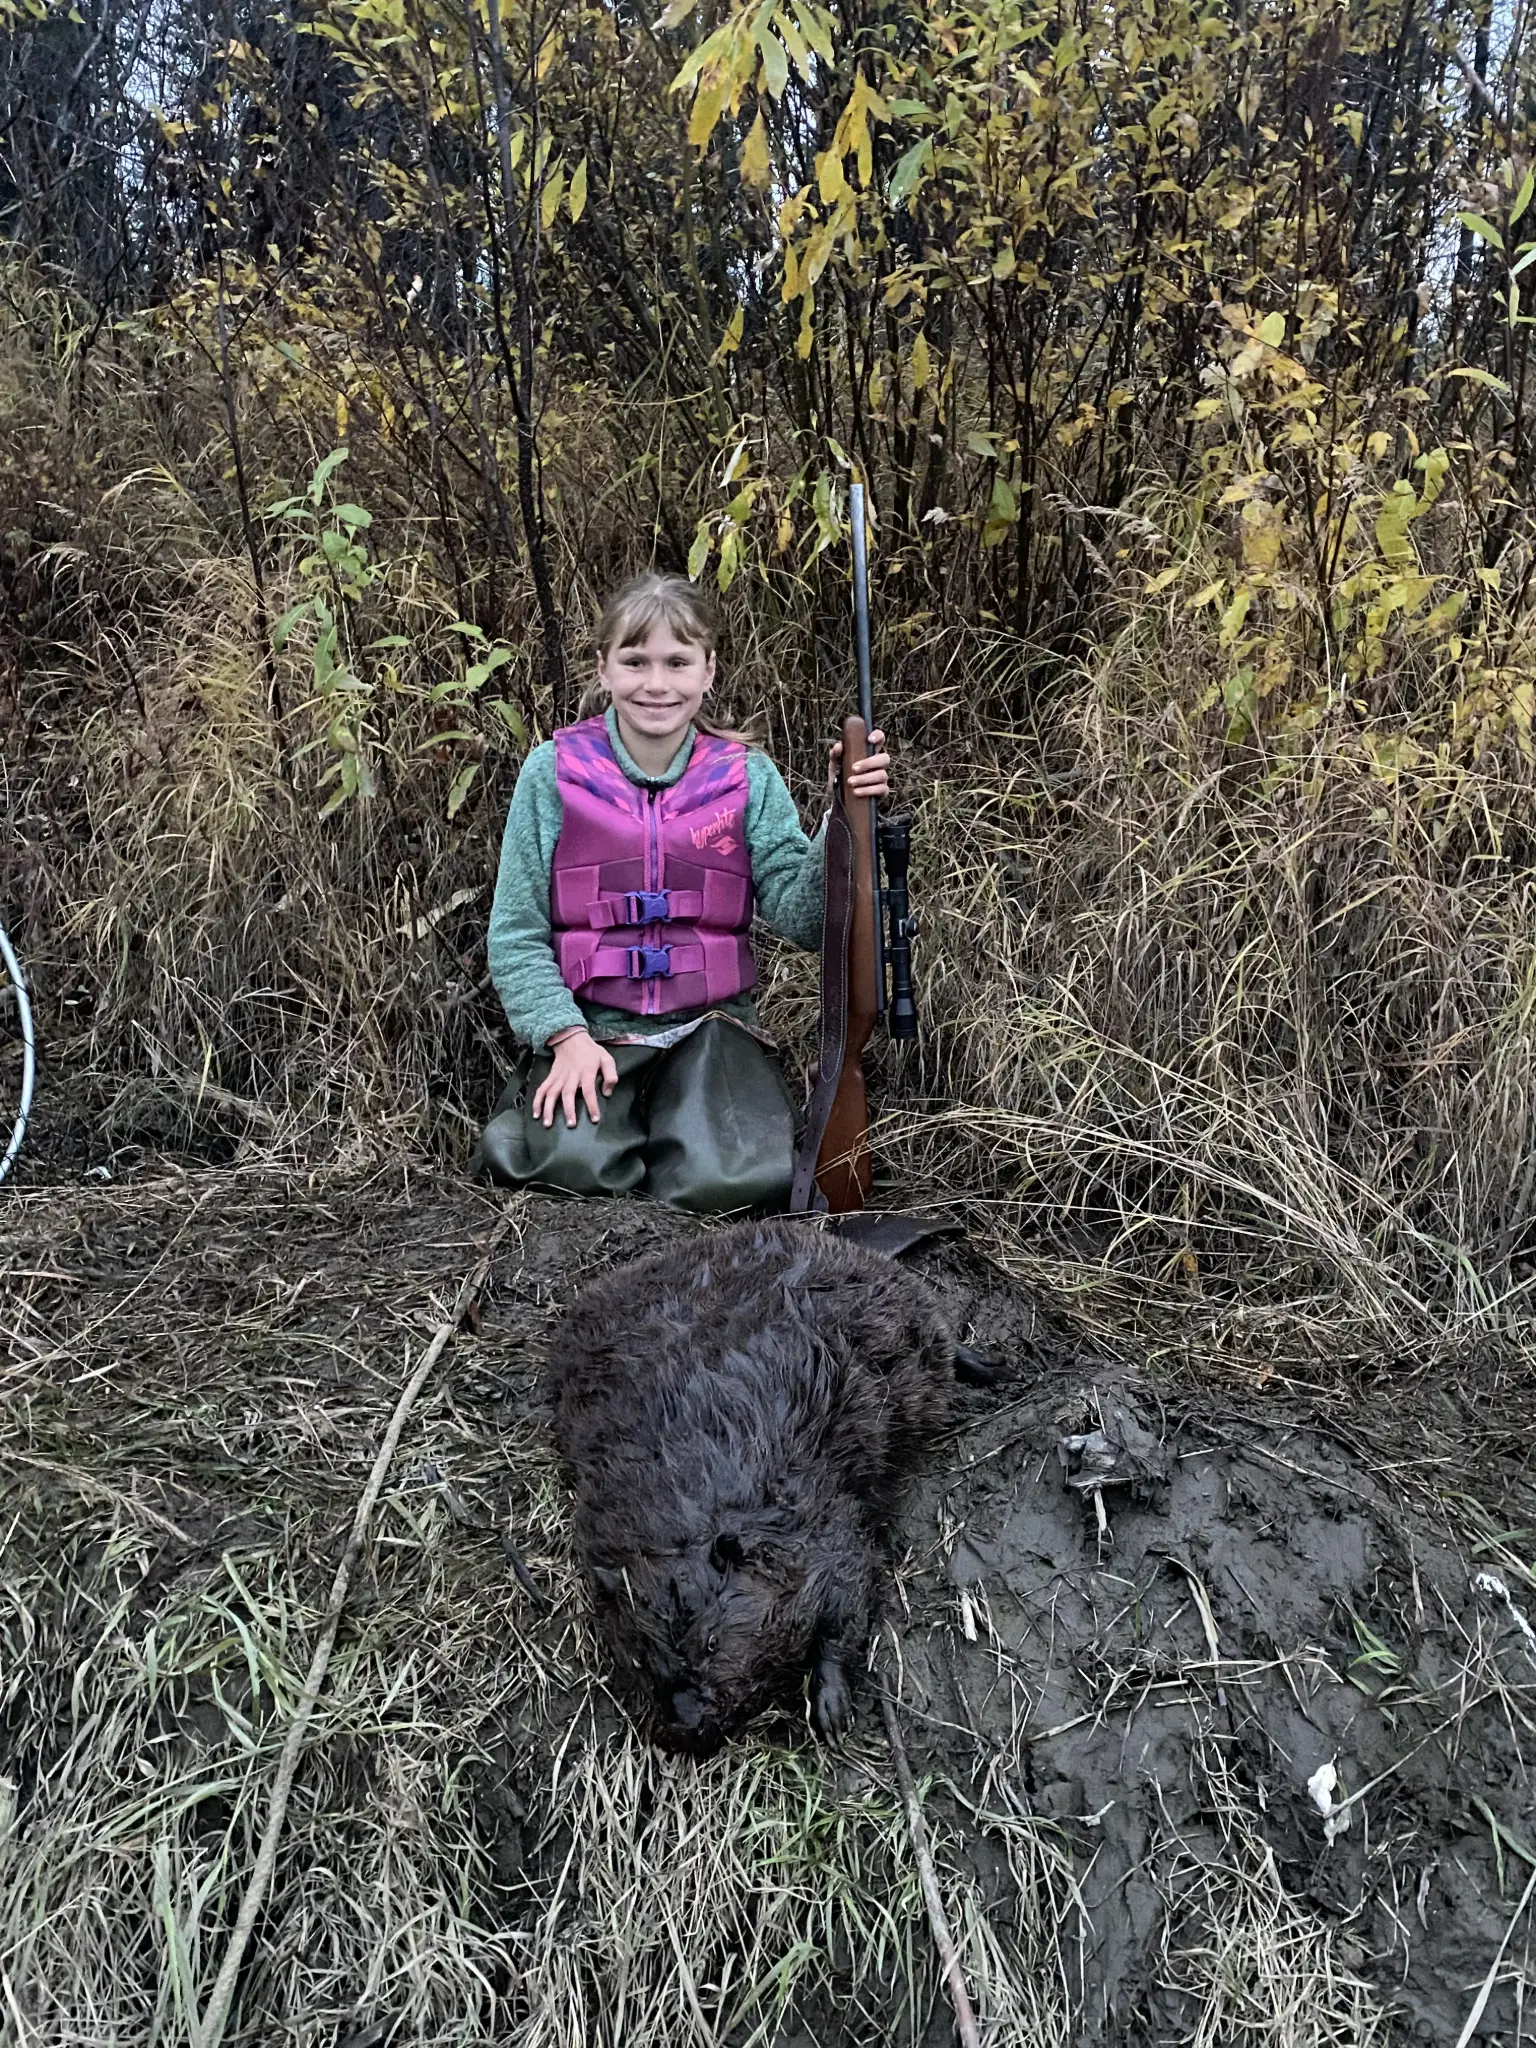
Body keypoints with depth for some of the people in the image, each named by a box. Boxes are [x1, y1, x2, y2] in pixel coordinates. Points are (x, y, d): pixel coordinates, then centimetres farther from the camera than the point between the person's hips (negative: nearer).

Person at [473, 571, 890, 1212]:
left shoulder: (748, 775, 3)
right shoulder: (554, 770, -1)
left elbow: (801, 917, -6)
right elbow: (515, 933, 0)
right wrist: (566, 1037, -13)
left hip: (709, 1023, 1)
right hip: (587, 1024, -1)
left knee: (741, 1178, -24)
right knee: (575, 1165, -27)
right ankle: (540, 1102, 7)